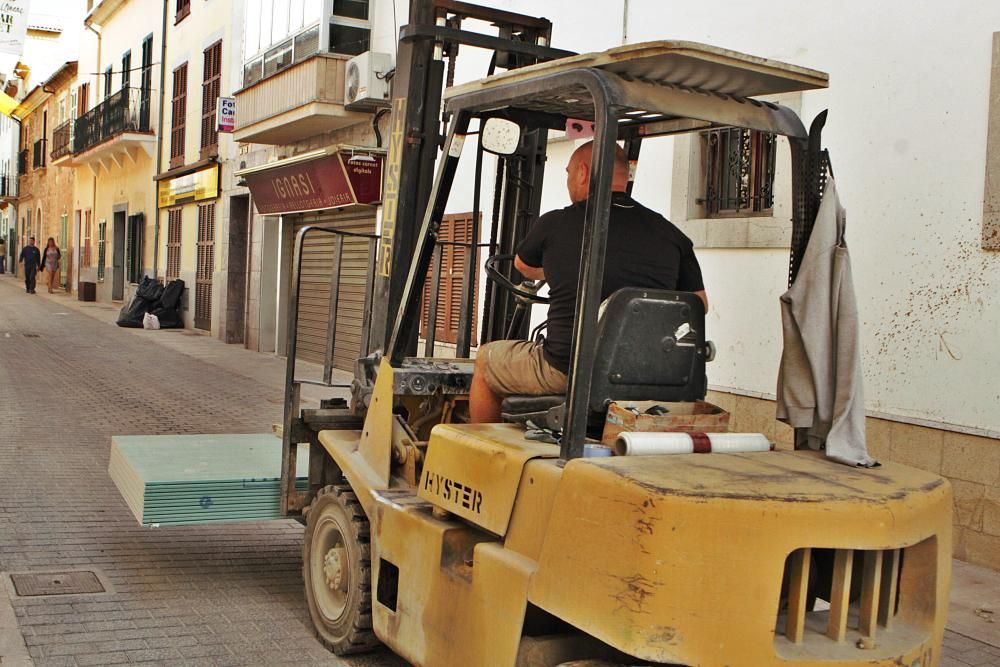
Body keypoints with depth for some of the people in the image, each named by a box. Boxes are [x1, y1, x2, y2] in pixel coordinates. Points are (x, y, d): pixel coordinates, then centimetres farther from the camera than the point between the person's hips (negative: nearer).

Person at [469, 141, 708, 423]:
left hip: (567, 372, -4)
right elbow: (700, 305, 11)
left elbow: (524, 268, 19)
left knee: (486, 358, 22)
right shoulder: (671, 235, 2)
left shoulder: (554, 224, -4)